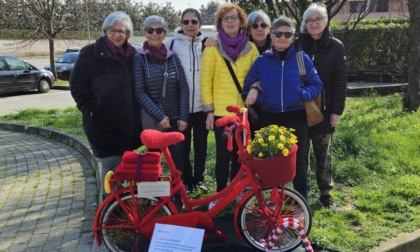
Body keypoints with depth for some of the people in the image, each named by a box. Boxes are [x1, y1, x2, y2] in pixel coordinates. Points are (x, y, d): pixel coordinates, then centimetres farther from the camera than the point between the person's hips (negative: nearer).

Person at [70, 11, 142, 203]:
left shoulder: (132, 55, 11)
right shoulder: (91, 53, -5)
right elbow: (77, 84, -5)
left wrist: (135, 110, 14)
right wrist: (90, 108, -11)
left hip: (128, 120, 5)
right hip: (103, 121, -5)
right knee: (110, 164, -4)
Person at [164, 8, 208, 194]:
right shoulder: (171, 44, -1)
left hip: (202, 105, 2)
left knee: (201, 145, 11)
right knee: (183, 147, 6)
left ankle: (199, 179, 29)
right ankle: (186, 181, 23)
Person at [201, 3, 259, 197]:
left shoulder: (251, 48, 7)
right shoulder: (212, 48, -1)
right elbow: (206, 81, -2)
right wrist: (209, 110, -7)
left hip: (244, 111, 3)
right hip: (221, 111, -3)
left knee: (240, 154, 10)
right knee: (224, 155, 0)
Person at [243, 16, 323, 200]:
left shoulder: (302, 59, -2)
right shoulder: (262, 61, 2)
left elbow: (317, 85, 1)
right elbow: (248, 88, 6)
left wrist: (301, 95, -16)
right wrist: (258, 95, -13)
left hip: (295, 117, -1)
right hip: (269, 118, 2)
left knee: (296, 161, 7)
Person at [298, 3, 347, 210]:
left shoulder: (336, 47, -1)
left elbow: (340, 81, -2)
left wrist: (337, 110, -7)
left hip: (324, 111, -1)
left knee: (323, 156, 9)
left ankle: (325, 195, 21)